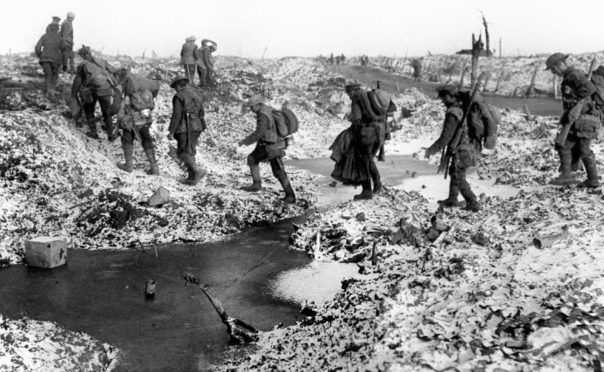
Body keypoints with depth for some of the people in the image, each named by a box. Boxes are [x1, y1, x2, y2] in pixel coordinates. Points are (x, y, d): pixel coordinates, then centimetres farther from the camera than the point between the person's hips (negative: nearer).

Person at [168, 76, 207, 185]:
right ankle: (192, 178, 11)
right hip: (196, 127, 7)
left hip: (185, 128, -7)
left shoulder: (178, 97, -10)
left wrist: (171, 132, -11)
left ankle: (198, 171, -19)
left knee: (183, 154, -1)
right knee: (189, 152, 13)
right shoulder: (196, 95, 12)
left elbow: (176, 116, -15)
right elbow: (201, 114, 16)